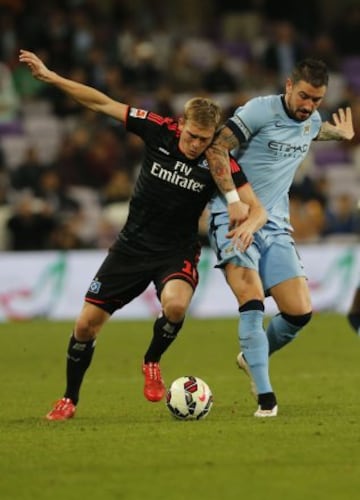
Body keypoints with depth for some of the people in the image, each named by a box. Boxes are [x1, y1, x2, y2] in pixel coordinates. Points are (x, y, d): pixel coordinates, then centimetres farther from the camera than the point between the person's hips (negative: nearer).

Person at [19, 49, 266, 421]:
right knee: (86, 323, -1)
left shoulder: (219, 163, -16)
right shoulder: (158, 130, -12)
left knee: (175, 303, -34)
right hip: (133, 245, 2)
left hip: (177, 251, -2)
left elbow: (258, 209, -14)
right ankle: (69, 400, 21)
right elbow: (102, 103, -6)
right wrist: (49, 77, -10)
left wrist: (249, 223, -39)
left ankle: (152, 362, -3)